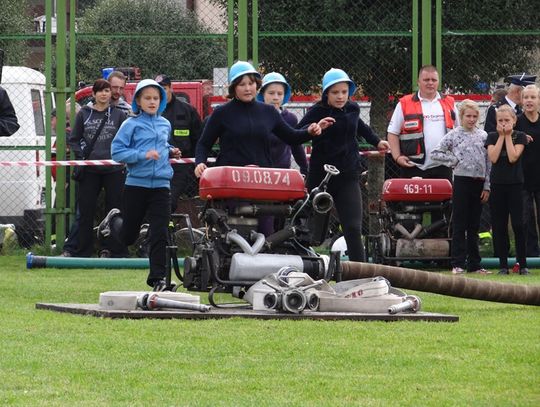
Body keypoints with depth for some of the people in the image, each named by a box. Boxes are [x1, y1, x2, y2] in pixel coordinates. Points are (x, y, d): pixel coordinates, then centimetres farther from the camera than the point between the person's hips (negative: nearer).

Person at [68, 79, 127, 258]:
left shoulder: (119, 114, 5)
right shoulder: (84, 114, 7)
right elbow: (73, 139, 10)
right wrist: (80, 157, -3)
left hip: (114, 169, -1)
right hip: (89, 170, 1)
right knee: (85, 211, 2)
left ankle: (115, 250, 8)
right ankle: (83, 251, 8)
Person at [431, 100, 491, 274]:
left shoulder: (483, 136, 7)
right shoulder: (454, 135, -2)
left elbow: (488, 162, 7)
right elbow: (435, 153, -2)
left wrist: (487, 186, 3)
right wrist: (454, 160, -7)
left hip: (479, 183, 4)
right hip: (462, 182, -4)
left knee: (474, 226, 10)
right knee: (459, 225, -1)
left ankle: (474, 264, 14)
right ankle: (458, 264, 0)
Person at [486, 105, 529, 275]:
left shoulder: (520, 137, 2)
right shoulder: (492, 137, 7)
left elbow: (513, 157, -12)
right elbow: (493, 158, -8)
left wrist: (508, 136, -8)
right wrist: (501, 136, -6)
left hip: (515, 184, -2)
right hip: (497, 184, 2)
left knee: (518, 224, -6)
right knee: (499, 226, 2)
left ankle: (522, 264, -2)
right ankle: (503, 265, 7)